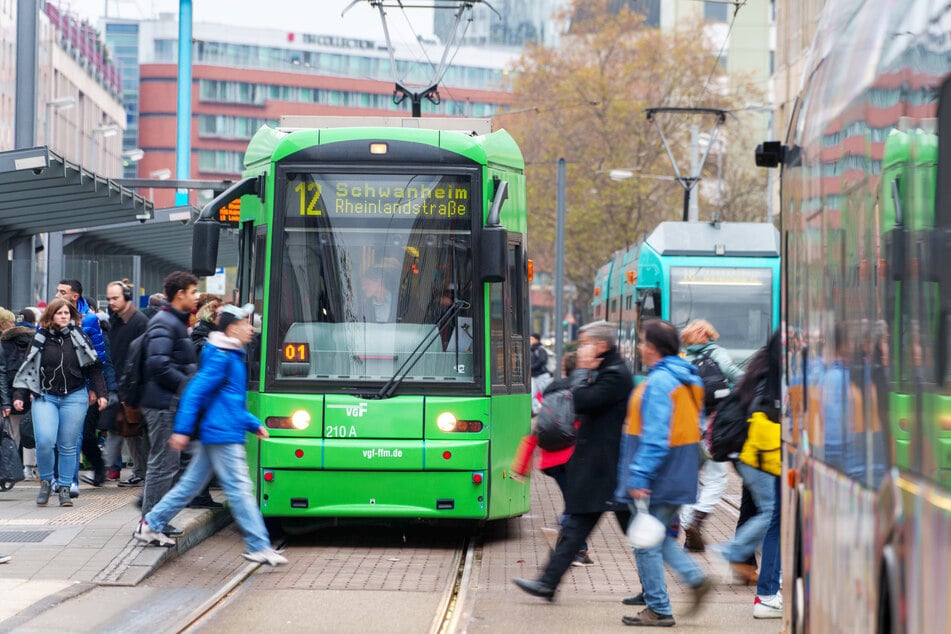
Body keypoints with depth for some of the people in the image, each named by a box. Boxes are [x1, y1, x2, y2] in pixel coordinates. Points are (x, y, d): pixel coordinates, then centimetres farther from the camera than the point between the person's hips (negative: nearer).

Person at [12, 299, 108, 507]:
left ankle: (64, 488, 14)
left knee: (68, 446, 3)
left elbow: (93, 367, 7)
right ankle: (46, 482, 6)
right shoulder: (41, 338, 3)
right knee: (45, 441, -15)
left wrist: (100, 393, 1)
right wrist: (19, 396, -1)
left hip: (74, 397, 0)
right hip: (45, 397, 0)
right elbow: (28, 368, 6)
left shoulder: (78, 337, 3)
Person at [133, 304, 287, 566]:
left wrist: (253, 424, 21)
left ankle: (151, 524, 22)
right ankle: (259, 547, -7)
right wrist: (183, 429, -21)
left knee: (191, 484, 15)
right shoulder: (221, 358, -14)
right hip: (223, 436, -11)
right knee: (240, 489, -8)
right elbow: (195, 392, -19)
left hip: (213, 435, 11)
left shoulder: (232, 357, 17)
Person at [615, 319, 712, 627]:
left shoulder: (658, 382, -19)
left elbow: (655, 436, -24)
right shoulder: (688, 379, 12)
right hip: (680, 478, 10)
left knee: (647, 543, 0)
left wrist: (640, 476, -24)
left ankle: (659, 610, 5)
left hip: (657, 481, -10)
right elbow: (695, 426, 18)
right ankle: (696, 578, 7)